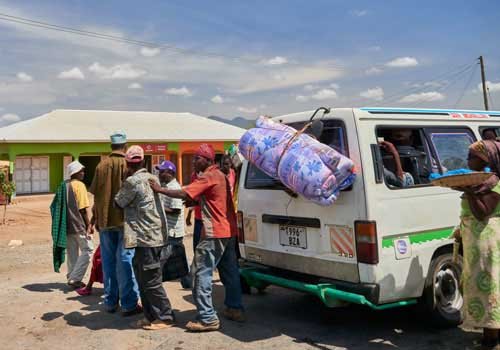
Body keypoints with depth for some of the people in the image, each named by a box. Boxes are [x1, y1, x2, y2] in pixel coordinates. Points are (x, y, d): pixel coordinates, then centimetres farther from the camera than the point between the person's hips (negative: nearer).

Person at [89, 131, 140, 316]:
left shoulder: (101, 166, 2)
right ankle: (128, 304, 3)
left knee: (108, 261, 11)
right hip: (124, 218, -3)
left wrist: (96, 218, 14)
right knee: (125, 260, 1)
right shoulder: (128, 165, -7)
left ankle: (110, 302, 19)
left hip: (105, 220, 3)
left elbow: (95, 194, 4)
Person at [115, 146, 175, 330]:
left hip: (146, 237, -9)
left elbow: (119, 202, -1)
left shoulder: (132, 182, -13)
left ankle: (165, 317, 6)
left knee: (151, 281, -1)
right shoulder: (151, 178, 11)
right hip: (155, 235, 9)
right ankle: (151, 315, 23)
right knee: (144, 278, 16)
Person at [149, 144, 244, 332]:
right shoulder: (220, 175, 16)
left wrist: (160, 190, -14)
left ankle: (208, 318, -7)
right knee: (229, 272, 16)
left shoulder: (207, 177, -14)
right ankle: (235, 309, 24)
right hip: (228, 231, 10)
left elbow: (184, 194, -22)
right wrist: (193, 202, 6)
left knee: (203, 273, -6)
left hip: (215, 233, -10)